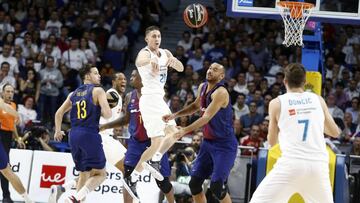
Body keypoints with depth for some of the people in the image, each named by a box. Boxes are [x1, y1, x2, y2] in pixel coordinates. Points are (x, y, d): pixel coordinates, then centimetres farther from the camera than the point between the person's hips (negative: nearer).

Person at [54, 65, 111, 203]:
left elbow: (59, 113, 22)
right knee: (100, 173, -1)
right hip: (90, 135, -7)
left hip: (74, 135, 7)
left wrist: (58, 131, 35)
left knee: (84, 173, 20)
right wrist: (100, 111, 9)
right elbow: (107, 114, -14)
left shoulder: (74, 94, 16)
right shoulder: (97, 91, -3)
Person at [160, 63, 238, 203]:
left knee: (216, 186, -17)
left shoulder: (221, 93, -20)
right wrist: (174, 115, 14)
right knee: (194, 183, 5)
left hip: (224, 145, -8)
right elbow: (196, 106, 26)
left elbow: (207, 117, -30)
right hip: (208, 142, 8)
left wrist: (184, 130, -38)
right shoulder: (202, 88, 6)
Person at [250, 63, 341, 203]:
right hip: (318, 165, 3)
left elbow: (272, 141, 15)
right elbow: (335, 132, 21)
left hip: (291, 164, -3)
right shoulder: (318, 100, 12)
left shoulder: (277, 103, 5)